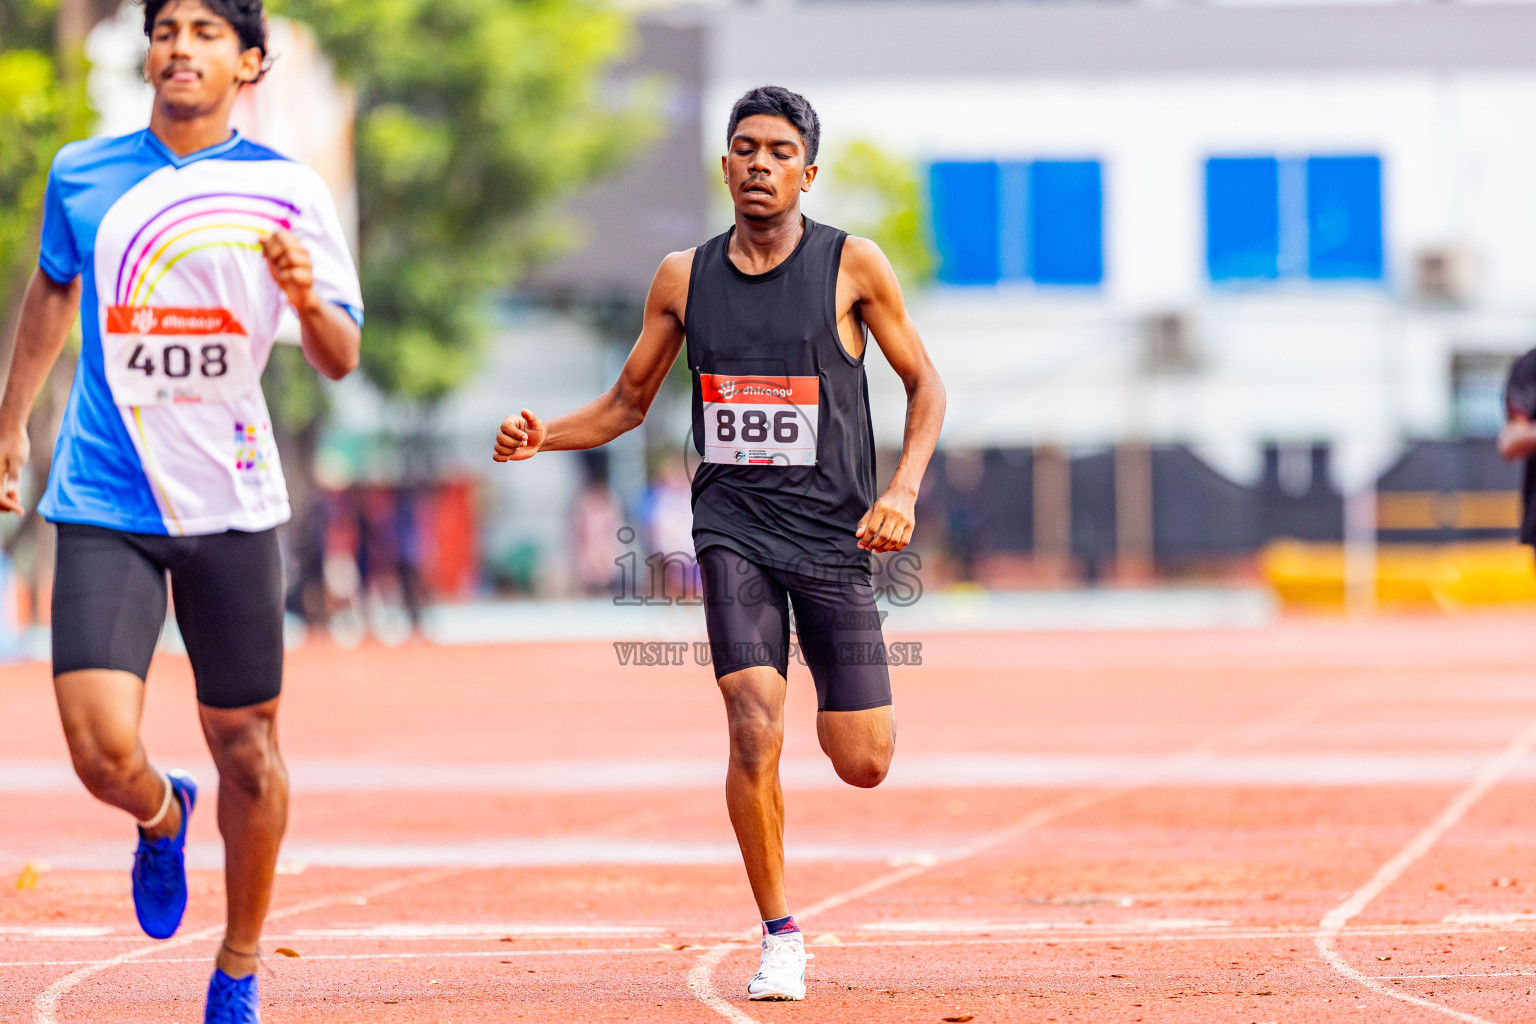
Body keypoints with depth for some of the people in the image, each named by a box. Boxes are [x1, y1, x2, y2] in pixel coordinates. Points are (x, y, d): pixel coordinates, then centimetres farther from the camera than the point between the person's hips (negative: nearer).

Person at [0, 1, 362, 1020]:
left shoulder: (290, 191, -2)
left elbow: (342, 360, 0)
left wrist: (310, 300, -22)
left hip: (232, 504, 0)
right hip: (104, 504, 0)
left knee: (246, 747, 5)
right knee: (102, 749, -14)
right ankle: (163, 815, 24)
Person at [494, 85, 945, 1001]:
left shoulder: (853, 266, -2)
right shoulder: (684, 278, 5)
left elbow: (925, 383, 6)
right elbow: (629, 403, 15)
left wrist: (903, 489, -9)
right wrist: (543, 437, -3)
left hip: (833, 533, -1)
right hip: (735, 528, 1)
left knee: (862, 763, -1)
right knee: (755, 733, -17)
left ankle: (850, 701, 39)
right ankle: (780, 939, -1)